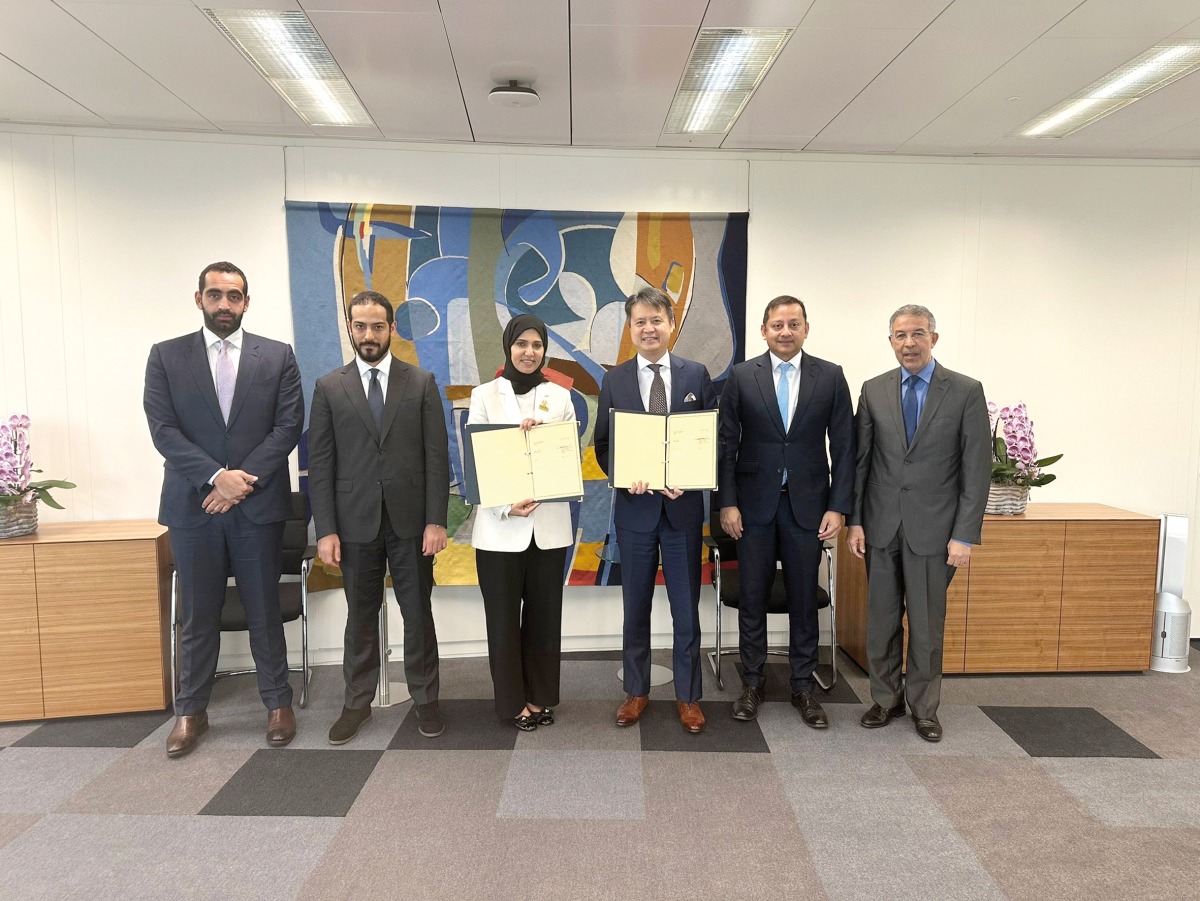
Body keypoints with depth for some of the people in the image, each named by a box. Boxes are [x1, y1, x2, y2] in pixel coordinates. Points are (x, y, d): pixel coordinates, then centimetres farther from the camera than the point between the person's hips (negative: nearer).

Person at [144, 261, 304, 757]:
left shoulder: (277, 356, 4)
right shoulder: (166, 356, 5)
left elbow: (288, 426, -3)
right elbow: (163, 429, -4)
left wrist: (243, 480, -12)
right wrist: (216, 476, -15)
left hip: (259, 503, 0)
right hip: (192, 504, 1)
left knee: (264, 609, 8)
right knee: (197, 614, 10)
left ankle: (277, 702, 22)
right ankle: (191, 711, 25)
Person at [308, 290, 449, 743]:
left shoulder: (422, 382, 2)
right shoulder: (329, 387, 3)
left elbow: (436, 456, -1)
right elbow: (320, 464, 1)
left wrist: (436, 520, -7)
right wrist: (326, 529, -5)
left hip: (411, 519, 0)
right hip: (356, 520, 1)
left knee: (418, 613, 9)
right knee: (360, 616, 12)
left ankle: (425, 699, 24)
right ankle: (357, 702, 26)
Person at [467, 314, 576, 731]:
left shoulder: (560, 397, 7)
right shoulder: (485, 395, 2)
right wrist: (506, 506, -16)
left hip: (549, 524, 2)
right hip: (499, 526, -1)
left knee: (544, 613, 10)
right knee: (503, 616, 6)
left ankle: (540, 696, 26)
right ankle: (512, 701, 22)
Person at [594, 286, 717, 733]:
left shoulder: (696, 375, 1)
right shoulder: (614, 380, 3)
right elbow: (602, 445, 3)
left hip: (683, 506, -1)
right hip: (634, 506, 1)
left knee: (686, 608, 8)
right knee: (636, 607, 12)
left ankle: (688, 697, 23)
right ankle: (636, 691, 28)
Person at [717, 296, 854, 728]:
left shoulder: (831, 377, 2)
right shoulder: (742, 376, 0)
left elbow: (843, 446, 1)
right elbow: (727, 444, 0)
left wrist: (838, 506, -5)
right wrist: (727, 502, -5)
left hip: (807, 504, 1)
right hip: (755, 503, 0)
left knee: (804, 598, 9)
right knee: (752, 596, 8)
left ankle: (803, 685, 24)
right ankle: (752, 682, 24)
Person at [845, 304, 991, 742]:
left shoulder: (966, 392, -3)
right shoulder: (874, 390, 5)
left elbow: (977, 468, -5)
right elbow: (859, 459, 6)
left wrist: (964, 535, -9)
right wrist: (854, 520, 0)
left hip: (933, 529, -2)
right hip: (881, 526, 2)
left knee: (927, 624, 8)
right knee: (881, 620, 11)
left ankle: (923, 707, 26)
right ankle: (885, 699, 28)